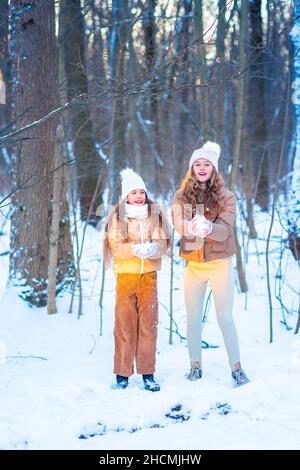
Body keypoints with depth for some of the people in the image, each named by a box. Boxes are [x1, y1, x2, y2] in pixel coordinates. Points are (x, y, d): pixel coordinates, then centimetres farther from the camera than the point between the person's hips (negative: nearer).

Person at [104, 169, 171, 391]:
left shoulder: (155, 213, 7)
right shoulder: (117, 216, 1)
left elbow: (164, 242, 2)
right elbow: (116, 246, -4)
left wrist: (154, 248, -20)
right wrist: (136, 249, -22)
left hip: (149, 275, 2)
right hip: (125, 275, -1)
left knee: (148, 323, 1)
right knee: (125, 323, 0)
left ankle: (148, 373, 8)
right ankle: (122, 373, 8)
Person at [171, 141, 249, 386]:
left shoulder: (226, 197, -2)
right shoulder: (182, 196, 2)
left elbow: (225, 229, -16)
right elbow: (178, 223, -16)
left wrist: (209, 228, -37)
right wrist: (193, 227, -38)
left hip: (220, 263, -2)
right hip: (193, 264, 2)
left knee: (225, 318, -1)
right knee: (193, 318, 8)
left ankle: (237, 367, 8)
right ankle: (196, 366, 21)